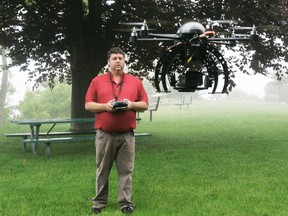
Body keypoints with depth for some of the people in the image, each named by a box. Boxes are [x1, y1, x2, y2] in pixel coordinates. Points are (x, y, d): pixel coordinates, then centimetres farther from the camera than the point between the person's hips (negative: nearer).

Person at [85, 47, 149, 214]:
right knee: (102, 170, 8)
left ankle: (126, 203, 10)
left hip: (127, 135, 0)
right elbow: (88, 105, 3)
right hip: (104, 135, 0)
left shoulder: (135, 81, 8)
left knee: (126, 170, 3)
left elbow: (145, 104, 8)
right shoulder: (97, 81, 6)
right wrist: (105, 106, -13)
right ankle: (99, 202, 18)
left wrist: (132, 104, -12)